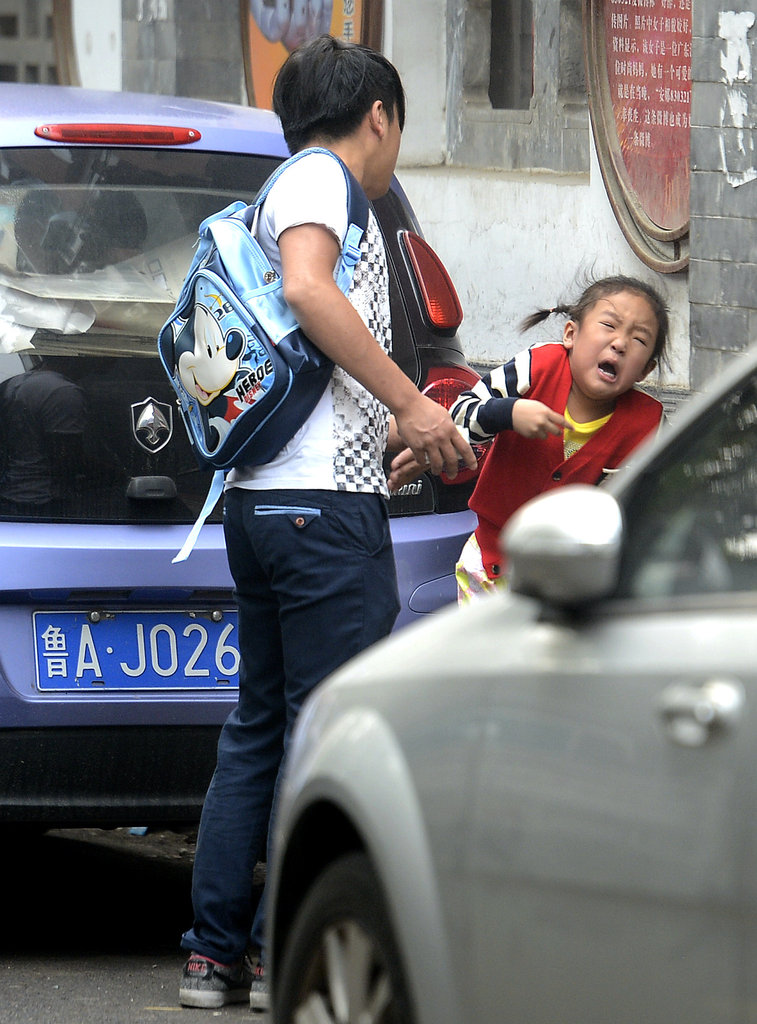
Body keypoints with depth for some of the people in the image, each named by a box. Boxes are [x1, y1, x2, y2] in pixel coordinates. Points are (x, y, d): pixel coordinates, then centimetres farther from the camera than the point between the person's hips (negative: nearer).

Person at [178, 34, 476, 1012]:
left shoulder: (292, 188, 25)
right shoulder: (320, 175, -3)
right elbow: (307, 288, -22)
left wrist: (398, 433, 36)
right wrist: (409, 404, -20)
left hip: (259, 494, 10)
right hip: (323, 497, -10)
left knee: (258, 729, 12)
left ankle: (214, 952, 11)